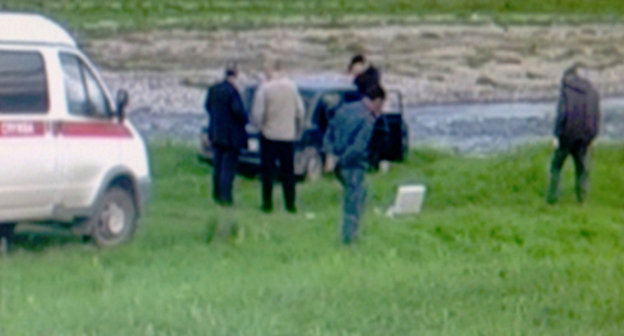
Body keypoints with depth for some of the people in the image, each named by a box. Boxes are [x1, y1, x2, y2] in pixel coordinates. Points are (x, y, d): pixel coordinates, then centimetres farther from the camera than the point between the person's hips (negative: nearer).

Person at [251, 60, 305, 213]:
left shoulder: (264, 88, -12)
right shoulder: (292, 86, 0)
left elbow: (257, 114, -12)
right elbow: (300, 112, 4)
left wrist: (260, 125, 8)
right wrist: (298, 130, 17)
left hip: (269, 135, -3)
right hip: (288, 135, 3)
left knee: (268, 171, 4)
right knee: (288, 171, 10)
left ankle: (267, 203, 5)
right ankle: (290, 204, 11)